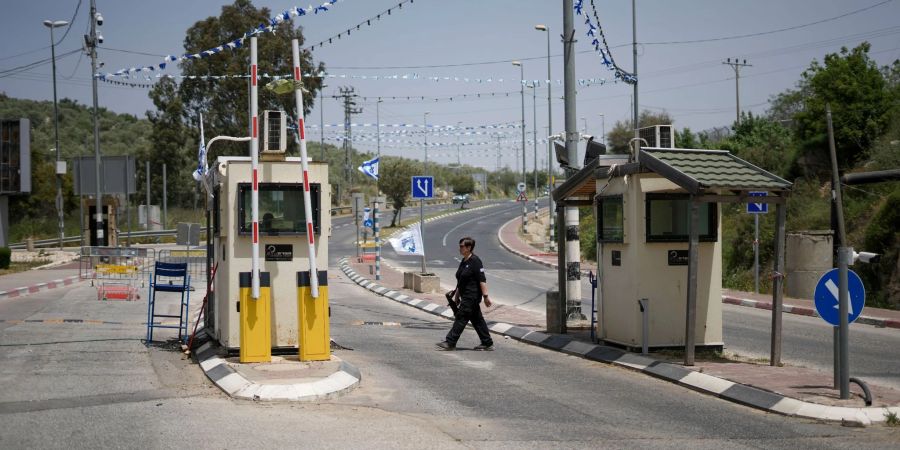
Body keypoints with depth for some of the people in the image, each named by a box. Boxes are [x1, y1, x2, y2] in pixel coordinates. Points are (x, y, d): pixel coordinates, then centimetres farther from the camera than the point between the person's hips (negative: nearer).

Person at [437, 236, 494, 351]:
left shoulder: (475, 261, -15)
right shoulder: (464, 262, 12)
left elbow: (482, 280, -19)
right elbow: (460, 281, 20)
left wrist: (485, 296, -22)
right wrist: (457, 295, 22)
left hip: (472, 296, -9)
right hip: (466, 296, 9)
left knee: (461, 318, -6)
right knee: (477, 320, 12)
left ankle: (450, 343, -3)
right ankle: (488, 344, 17)